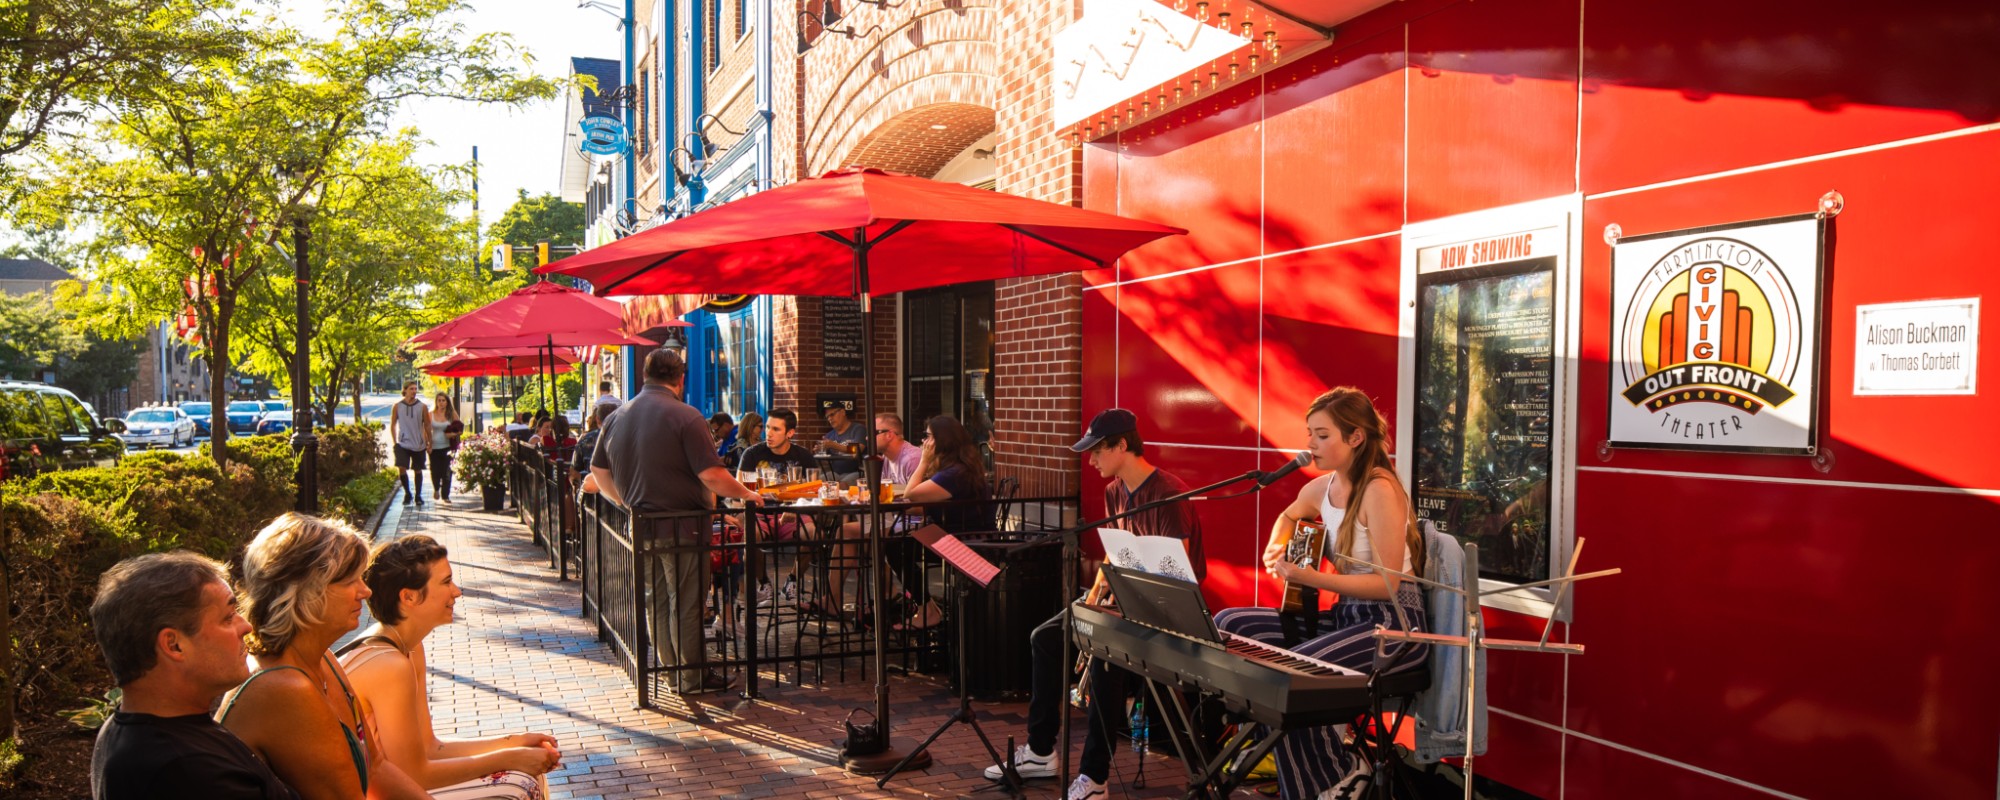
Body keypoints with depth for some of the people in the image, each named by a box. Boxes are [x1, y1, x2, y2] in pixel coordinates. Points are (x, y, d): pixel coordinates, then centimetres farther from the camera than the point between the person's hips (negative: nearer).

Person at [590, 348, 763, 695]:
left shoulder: (618, 417, 7)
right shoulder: (685, 417, -16)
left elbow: (599, 470, 15)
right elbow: (712, 476, -21)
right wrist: (746, 494, -5)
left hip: (642, 526, 7)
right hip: (681, 526, -7)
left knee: (659, 601, 16)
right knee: (686, 604, 3)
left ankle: (672, 669, 26)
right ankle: (692, 677, 12)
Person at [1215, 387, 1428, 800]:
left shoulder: (1379, 490, -18)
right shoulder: (1322, 488, 5)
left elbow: (1387, 584, -21)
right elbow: (1288, 516, 30)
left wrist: (1308, 577, -25)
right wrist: (1276, 551, 9)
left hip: (1392, 626, -8)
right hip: (1346, 615, 9)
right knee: (1228, 623, -4)